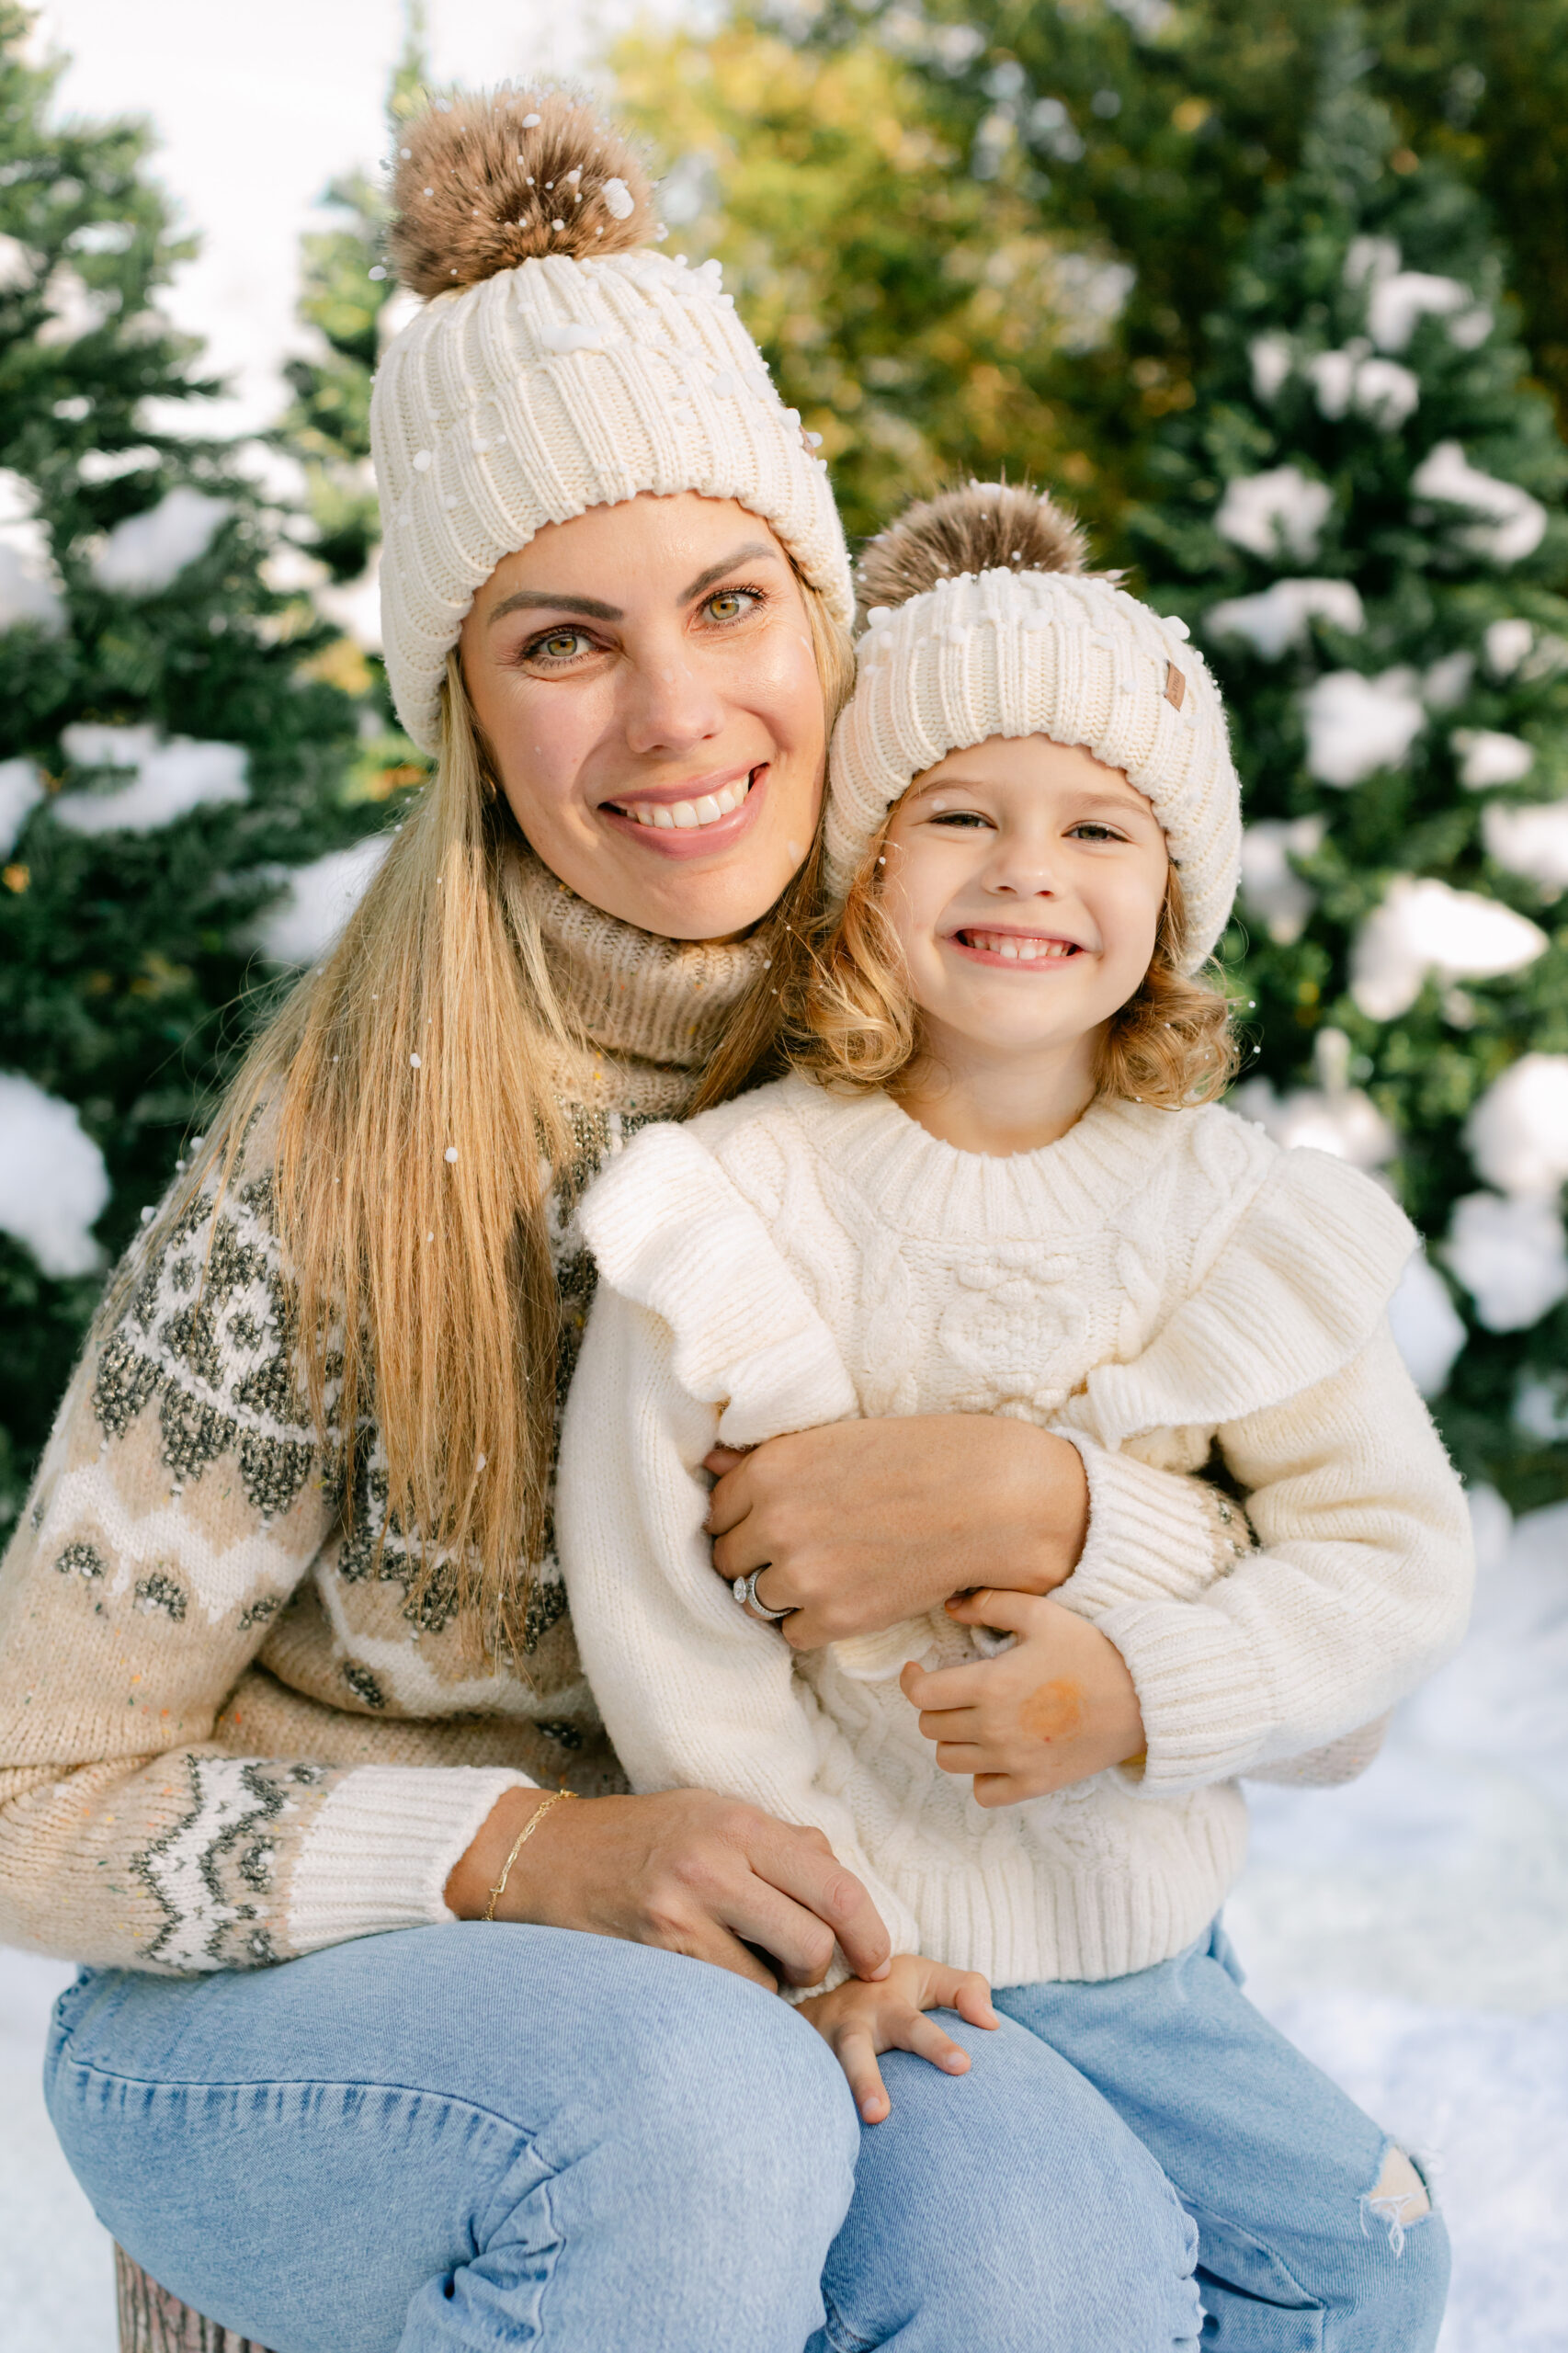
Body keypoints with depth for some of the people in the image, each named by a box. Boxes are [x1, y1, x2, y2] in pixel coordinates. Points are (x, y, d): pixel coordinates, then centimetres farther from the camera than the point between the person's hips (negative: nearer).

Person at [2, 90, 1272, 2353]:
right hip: (260, 2024, -3)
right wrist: (541, 1855, -25)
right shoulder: (346, 1156, -18)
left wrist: (1032, 1502, -26)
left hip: (729, 1982, 3)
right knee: (697, 2112, -35)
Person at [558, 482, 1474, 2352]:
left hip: (1146, 1943, 5)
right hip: (873, 1966, -4)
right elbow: (658, 1613, -14)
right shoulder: (739, 1203, -14)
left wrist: (1141, 1689, -19)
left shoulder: (1224, 1206, -1)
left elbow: (1397, 1553, -3)